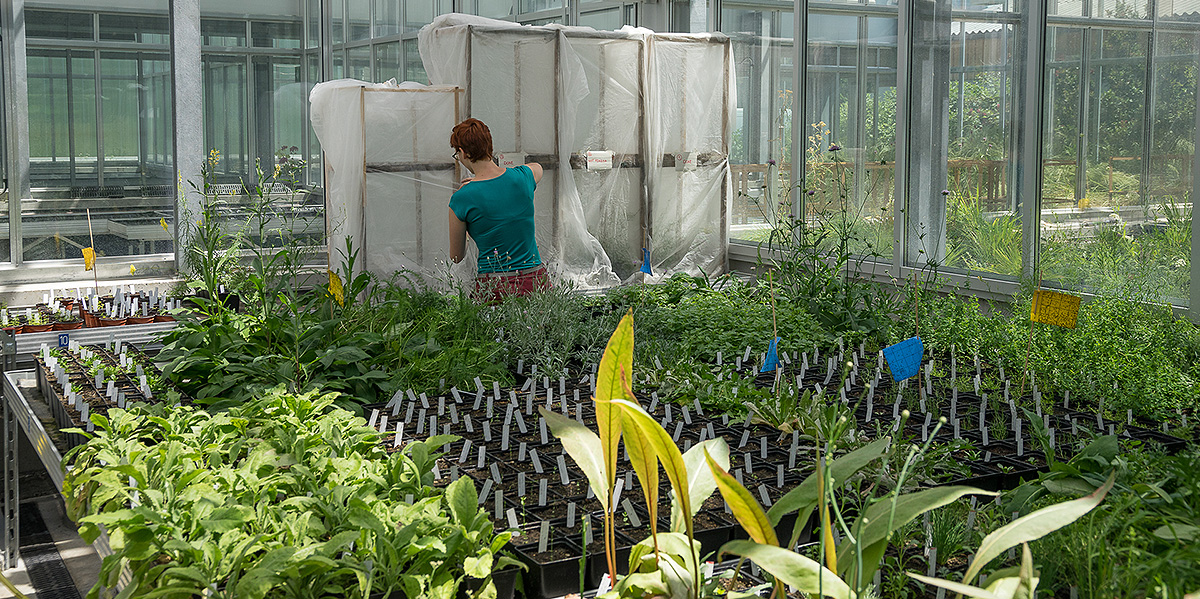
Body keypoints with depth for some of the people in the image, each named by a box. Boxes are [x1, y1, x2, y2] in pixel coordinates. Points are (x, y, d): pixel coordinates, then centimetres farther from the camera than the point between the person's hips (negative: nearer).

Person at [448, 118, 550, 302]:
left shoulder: (461, 199, -9)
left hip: (494, 288, -3)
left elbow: (456, 257, 6)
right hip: (536, 282, 4)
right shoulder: (522, 177, 0)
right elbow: (537, 167, 30)